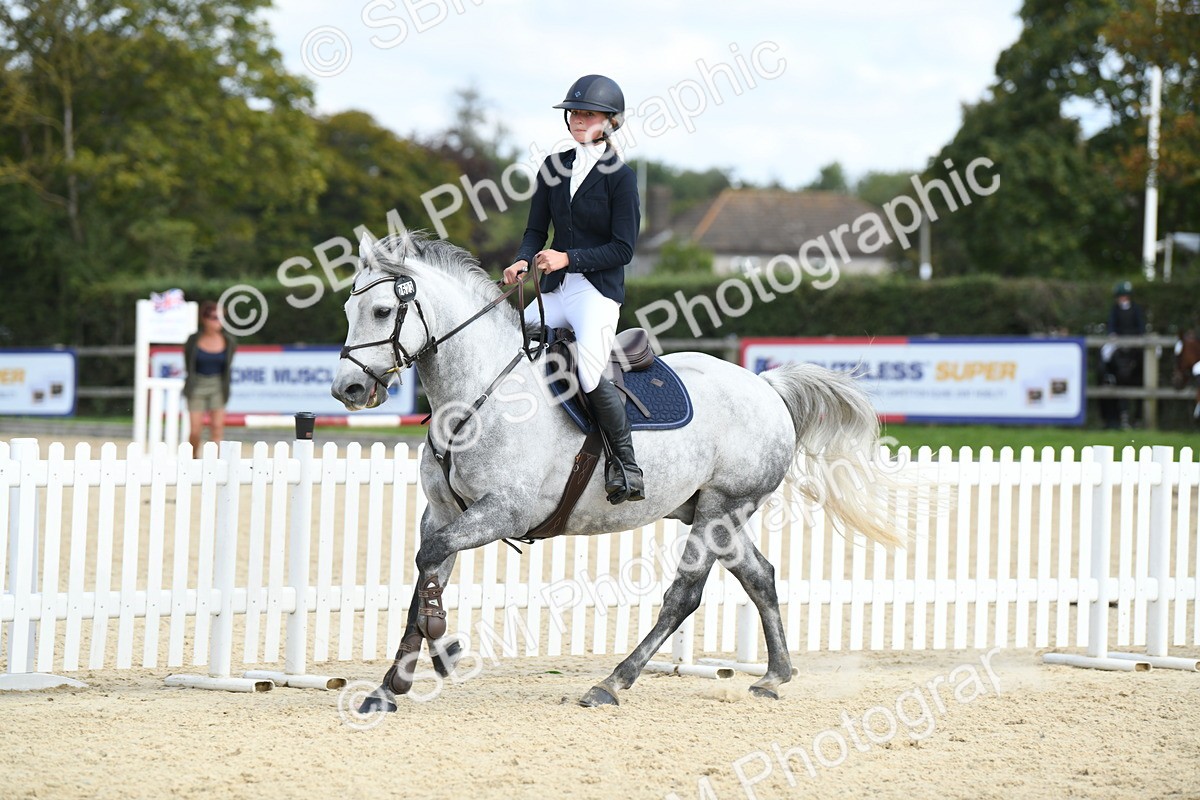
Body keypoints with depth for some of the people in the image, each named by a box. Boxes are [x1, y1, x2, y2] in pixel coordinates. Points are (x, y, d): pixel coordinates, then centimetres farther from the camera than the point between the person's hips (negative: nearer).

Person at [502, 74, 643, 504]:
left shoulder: (620, 176, -5)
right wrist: (523, 261, -8)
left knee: (589, 376, -24)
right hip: (555, 291, 6)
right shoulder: (554, 168, 11)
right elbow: (536, 230, 13)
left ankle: (626, 465, -8)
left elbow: (623, 249, -9)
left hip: (598, 291, -6)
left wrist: (568, 258, -18)